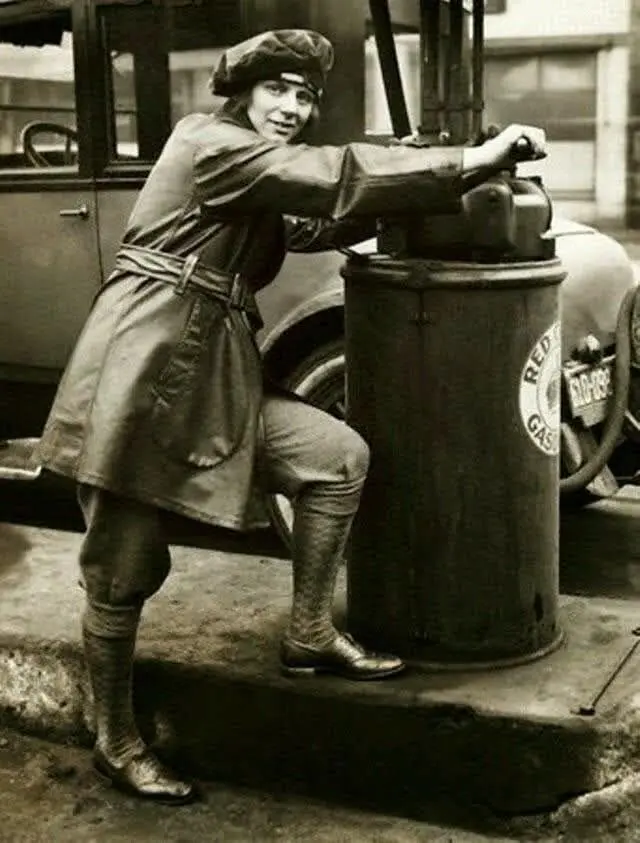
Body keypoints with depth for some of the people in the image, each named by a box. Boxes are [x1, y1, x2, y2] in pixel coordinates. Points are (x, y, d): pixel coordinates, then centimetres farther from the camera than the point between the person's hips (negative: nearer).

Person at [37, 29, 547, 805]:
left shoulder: (266, 186, 20)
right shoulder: (208, 142, -10)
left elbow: (326, 222, 13)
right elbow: (335, 178, -17)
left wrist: (427, 186, 1)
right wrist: (465, 162, -15)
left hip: (218, 375, 9)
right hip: (139, 370, -9)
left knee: (339, 455, -1)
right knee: (124, 572, 1)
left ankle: (309, 638, 12)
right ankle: (114, 741, 19)